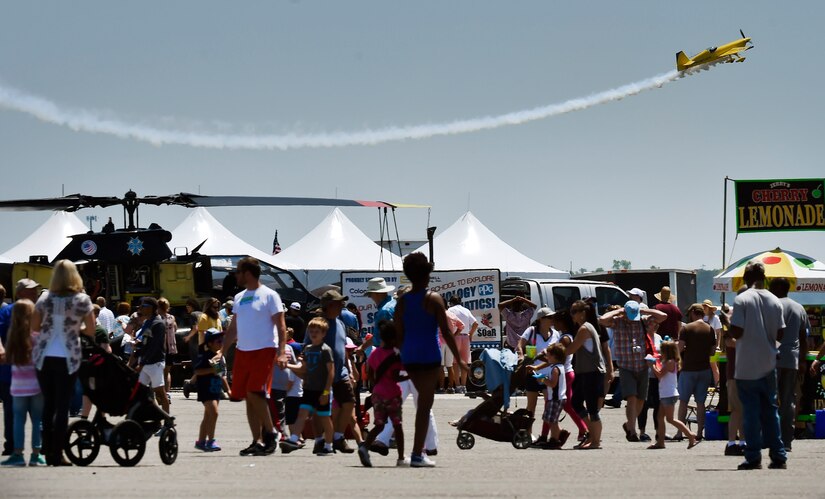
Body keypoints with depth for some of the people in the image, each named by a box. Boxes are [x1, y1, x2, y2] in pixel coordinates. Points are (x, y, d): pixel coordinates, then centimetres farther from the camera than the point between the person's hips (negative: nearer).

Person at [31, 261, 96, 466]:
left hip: (44, 357, 3)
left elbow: (34, 326, 7)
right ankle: (57, 454, 0)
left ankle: (48, 452, 13)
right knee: (62, 406, 2)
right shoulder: (82, 300, -5)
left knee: (48, 404, 12)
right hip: (67, 358, -3)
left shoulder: (45, 298, 2)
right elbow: (91, 331, -2)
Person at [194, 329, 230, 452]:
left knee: (208, 415, 13)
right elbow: (197, 371, -18)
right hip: (206, 388, -9)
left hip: (216, 389, 9)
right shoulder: (205, 356, -11)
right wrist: (212, 370, -27)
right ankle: (210, 441, -16)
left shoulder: (221, 357, 13)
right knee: (213, 412, -19)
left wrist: (228, 389, 22)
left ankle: (201, 441, 21)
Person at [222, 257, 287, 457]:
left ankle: (270, 433, -5)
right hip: (242, 351, 7)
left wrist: (281, 352, -18)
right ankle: (257, 442, 7)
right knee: (248, 397, 4)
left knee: (255, 393, -17)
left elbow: (280, 326, -7)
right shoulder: (239, 298, 17)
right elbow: (233, 329, 23)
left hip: (264, 350, -7)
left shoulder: (269, 296, -3)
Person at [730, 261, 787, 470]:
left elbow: (736, 332, -15)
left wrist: (728, 322, 5)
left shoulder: (742, 300, -11)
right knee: (770, 409, 11)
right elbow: (780, 334, 3)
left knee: (751, 411, 1)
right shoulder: (775, 301, 2)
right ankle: (778, 456, 10)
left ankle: (753, 457, 0)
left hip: (747, 367, -4)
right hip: (768, 365, 4)